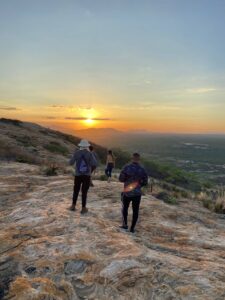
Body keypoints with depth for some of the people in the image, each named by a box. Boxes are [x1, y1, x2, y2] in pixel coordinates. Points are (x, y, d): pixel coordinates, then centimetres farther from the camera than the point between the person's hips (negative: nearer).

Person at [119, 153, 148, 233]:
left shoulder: (127, 167, -12)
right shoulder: (142, 170, -7)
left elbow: (121, 179, -9)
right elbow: (145, 182, -1)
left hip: (127, 192, 0)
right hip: (137, 193, 1)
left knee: (125, 208, 22)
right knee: (135, 211, 13)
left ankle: (125, 224, 21)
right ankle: (132, 228, 17)